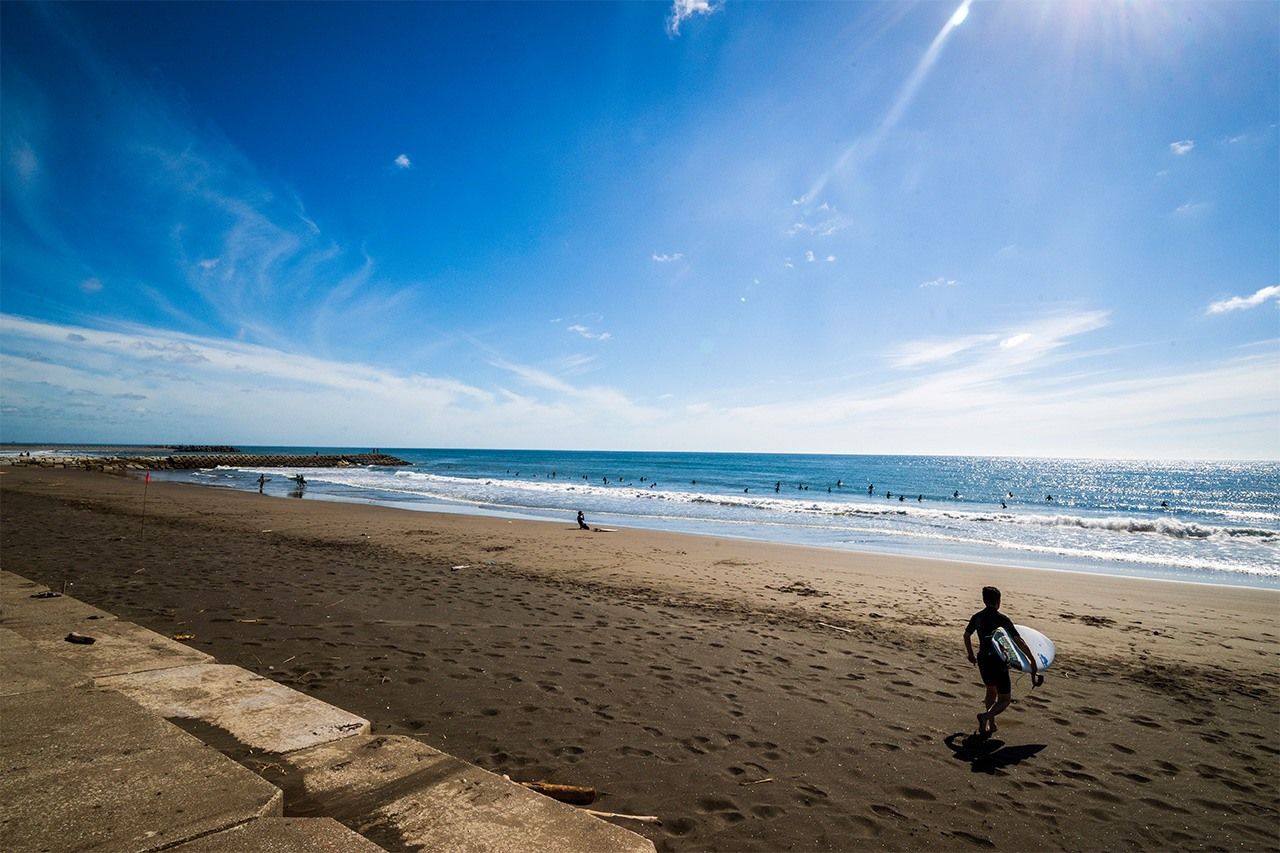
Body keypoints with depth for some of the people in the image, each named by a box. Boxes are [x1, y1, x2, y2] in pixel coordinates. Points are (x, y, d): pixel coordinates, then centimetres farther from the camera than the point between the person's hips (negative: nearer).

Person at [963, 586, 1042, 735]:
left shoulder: (977, 617, 2)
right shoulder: (1002, 619, -14)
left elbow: (966, 635, 15)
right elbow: (1019, 642, -19)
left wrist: (971, 655, 29)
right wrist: (1033, 661, -11)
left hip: (983, 660, 5)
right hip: (999, 662, -5)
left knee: (991, 691, 26)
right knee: (1004, 700, 5)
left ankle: (990, 725, 26)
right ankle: (985, 716, -21)